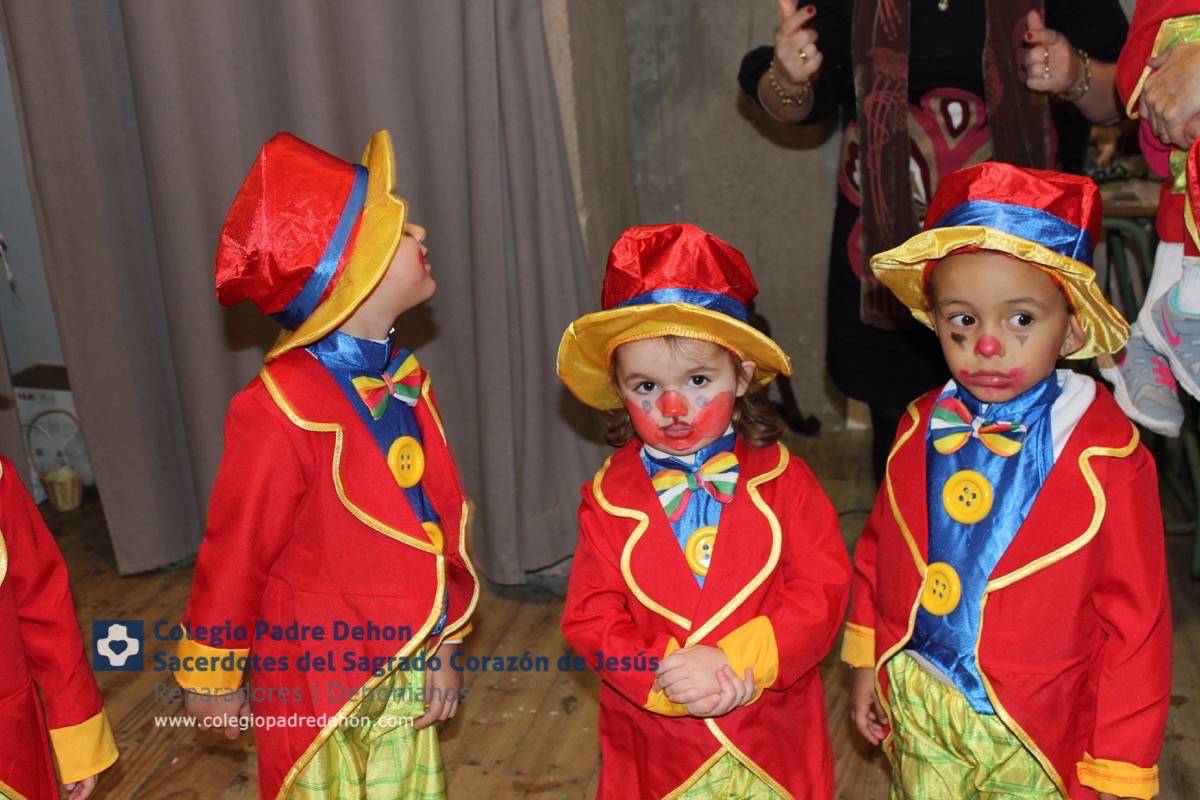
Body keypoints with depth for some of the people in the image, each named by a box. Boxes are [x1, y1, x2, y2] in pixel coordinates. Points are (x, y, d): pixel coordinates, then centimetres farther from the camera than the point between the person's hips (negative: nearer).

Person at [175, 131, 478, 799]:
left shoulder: (406, 382, -2)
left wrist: (443, 643, 8)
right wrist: (213, 677, -3)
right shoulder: (283, 410, -25)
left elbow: (444, 517, 4)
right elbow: (235, 550, -16)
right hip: (315, 671, -7)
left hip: (406, 664, 7)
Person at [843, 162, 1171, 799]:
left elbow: (1135, 619, -12)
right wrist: (864, 661, 11)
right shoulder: (920, 430, -5)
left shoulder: (1106, 458, -17)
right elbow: (878, 548, 7)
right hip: (915, 710, 4)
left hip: (1031, 733, -3)